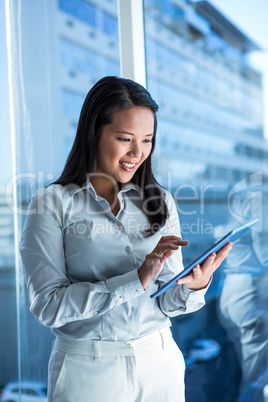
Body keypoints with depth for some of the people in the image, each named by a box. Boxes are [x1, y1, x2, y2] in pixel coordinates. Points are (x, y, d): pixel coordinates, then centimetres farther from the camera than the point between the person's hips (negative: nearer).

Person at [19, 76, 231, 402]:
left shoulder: (161, 202, 3)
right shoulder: (52, 204, -9)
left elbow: (166, 303, 2)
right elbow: (48, 306, -16)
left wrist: (194, 287, -19)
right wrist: (137, 280, -23)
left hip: (160, 364, 4)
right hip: (88, 370, -3)